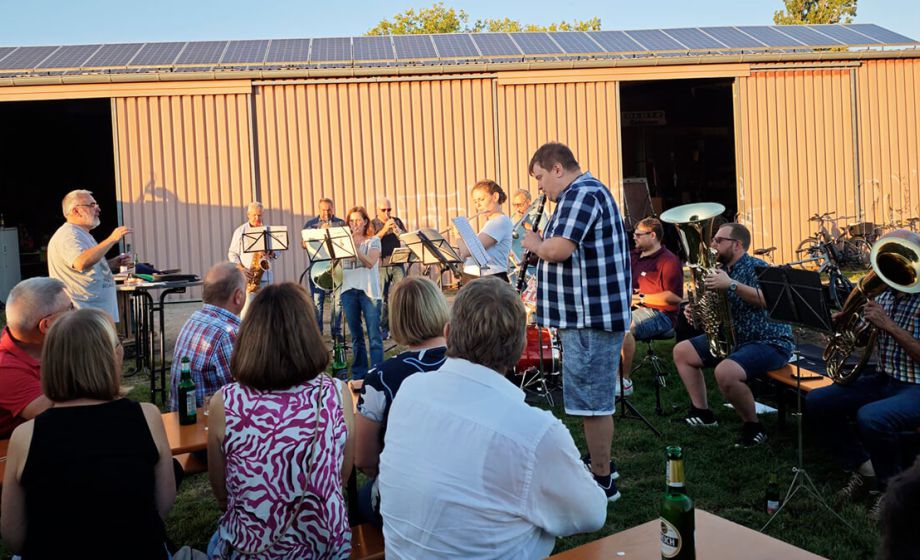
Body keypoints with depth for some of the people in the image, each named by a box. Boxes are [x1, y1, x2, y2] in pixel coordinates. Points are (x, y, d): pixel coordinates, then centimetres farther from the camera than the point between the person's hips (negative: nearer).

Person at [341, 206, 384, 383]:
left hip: (368, 290, -4)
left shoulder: (373, 241, 6)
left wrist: (355, 247, -17)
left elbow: (370, 262, -11)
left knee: (374, 334, -7)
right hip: (349, 290, 4)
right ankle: (358, 374, 15)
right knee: (355, 335, 8)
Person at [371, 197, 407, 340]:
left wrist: (396, 228, -12)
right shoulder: (372, 224, 5)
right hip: (380, 265, -2)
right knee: (382, 297, -3)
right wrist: (384, 229, -17)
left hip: (397, 263, 2)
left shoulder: (397, 221, 13)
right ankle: (383, 329, 5)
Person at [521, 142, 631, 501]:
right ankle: (601, 462, 34)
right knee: (597, 396, 20)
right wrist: (542, 245, 10)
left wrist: (534, 244, -8)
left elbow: (558, 249, -27)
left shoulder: (581, 193, -16)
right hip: (593, 313, 11)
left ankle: (602, 481, 5)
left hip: (591, 317, -11)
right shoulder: (588, 192, 19)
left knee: (591, 401, -4)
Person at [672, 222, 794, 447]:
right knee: (681, 351, 9)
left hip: (769, 342, -10)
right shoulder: (721, 270, 10)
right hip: (733, 338, 10)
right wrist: (696, 310, -4)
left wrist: (732, 284, -34)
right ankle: (702, 413, 15)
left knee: (725, 372, -36)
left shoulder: (755, 267, -15)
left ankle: (754, 427, -12)